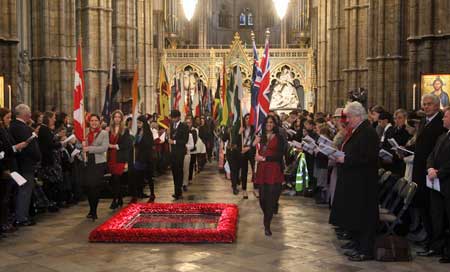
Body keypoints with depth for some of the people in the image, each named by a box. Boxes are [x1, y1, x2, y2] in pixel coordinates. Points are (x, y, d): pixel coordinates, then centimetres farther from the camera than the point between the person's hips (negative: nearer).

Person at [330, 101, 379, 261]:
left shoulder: (368, 133, -16)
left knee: (362, 216, -3)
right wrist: (339, 157, 3)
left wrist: (345, 159, -19)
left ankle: (365, 250, 6)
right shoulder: (355, 131, 14)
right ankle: (357, 246, 25)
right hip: (352, 182, 10)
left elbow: (367, 158, -24)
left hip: (362, 183, -10)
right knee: (354, 216, 14)